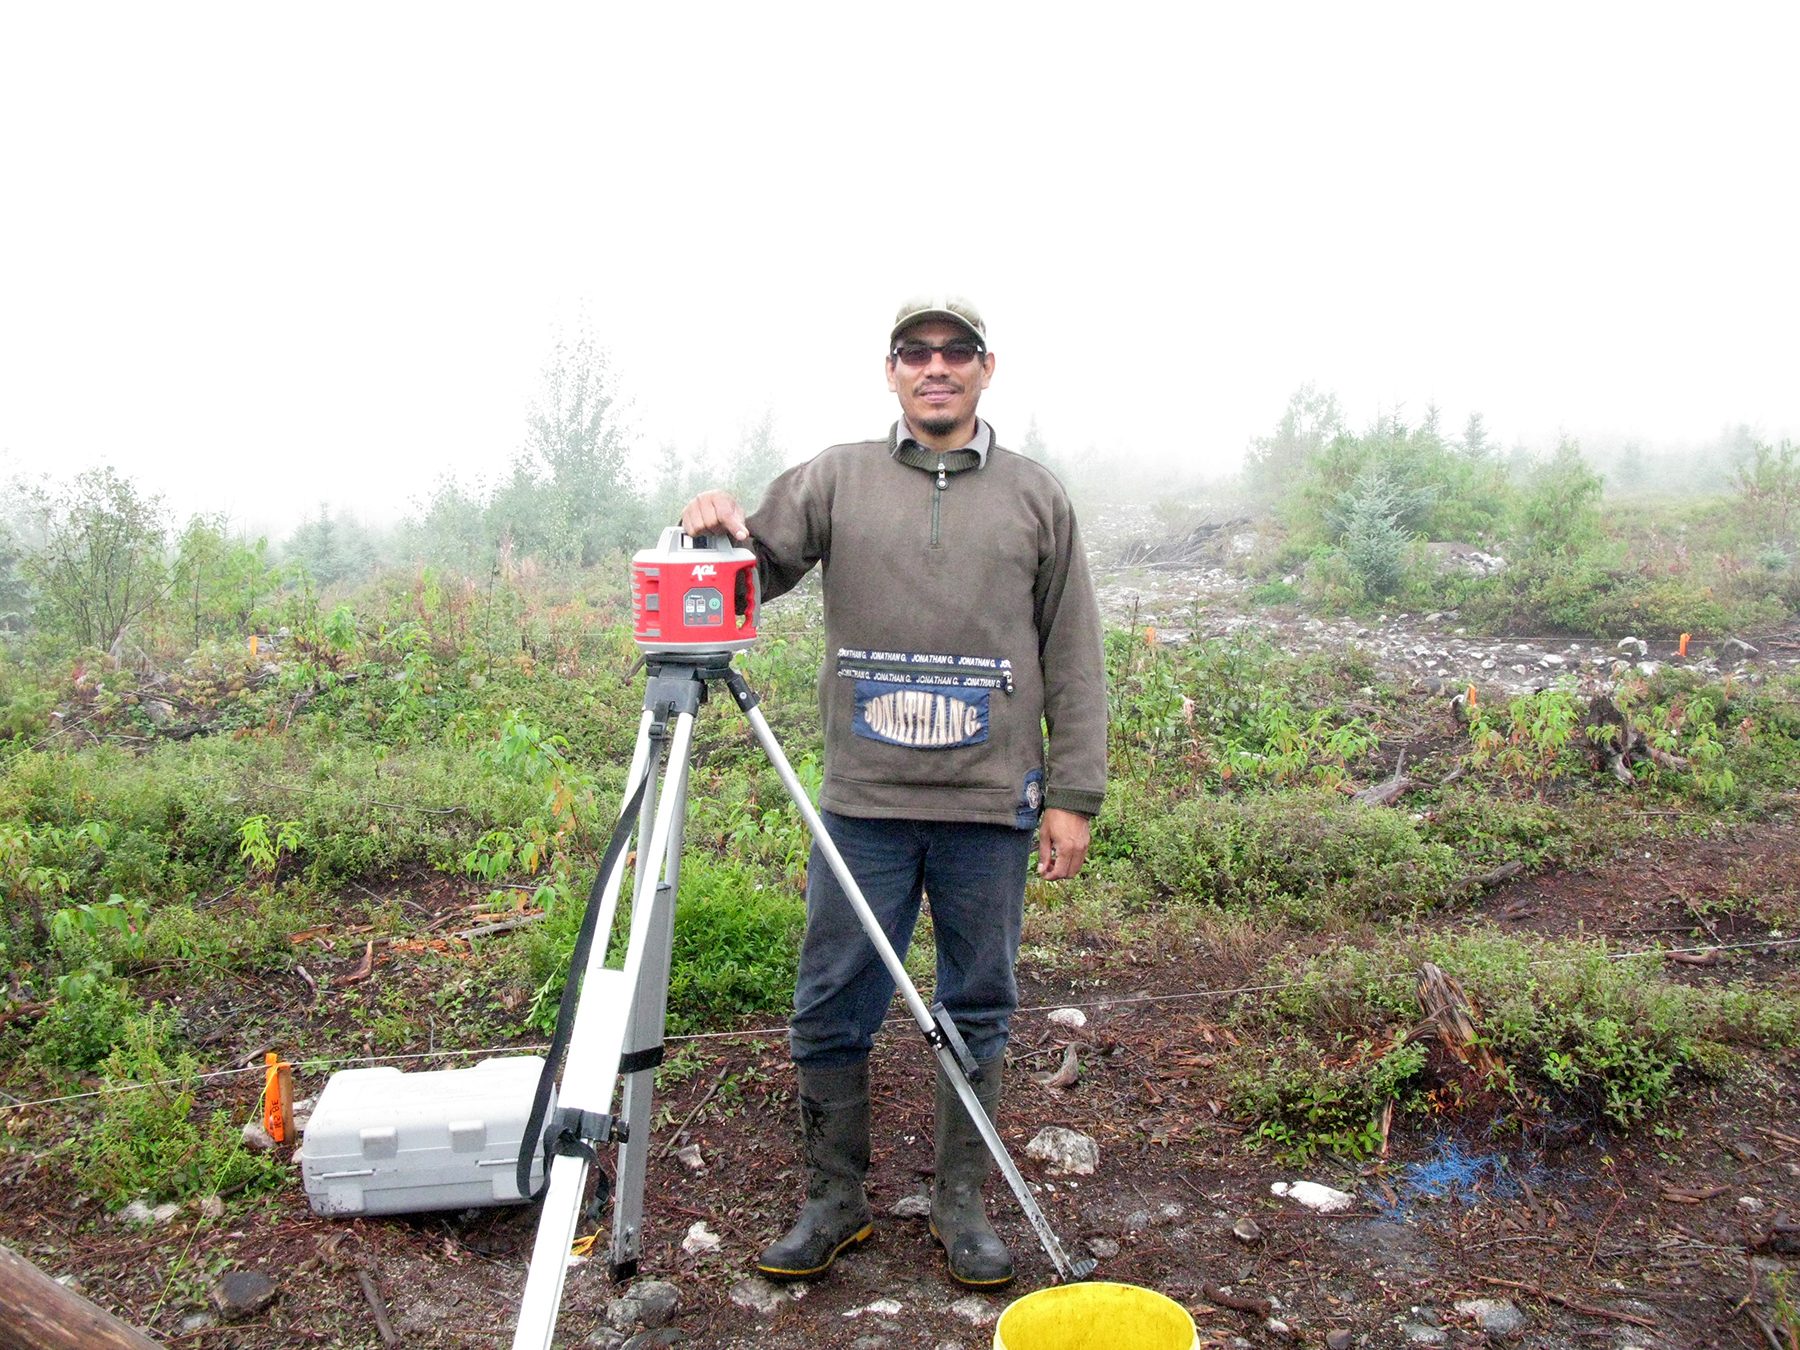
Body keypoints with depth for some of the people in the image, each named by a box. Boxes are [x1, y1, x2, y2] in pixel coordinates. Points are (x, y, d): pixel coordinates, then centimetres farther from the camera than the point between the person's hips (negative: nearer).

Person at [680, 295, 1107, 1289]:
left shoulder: (1035, 496, 8)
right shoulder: (836, 479, 7)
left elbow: (1074, 662, 7)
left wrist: (1073, 796, 1)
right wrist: (725, 534, -19)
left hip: (990, 809, 0)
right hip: (862, 805, 0)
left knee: (977, 1012, 10)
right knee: (831, 1010, 6)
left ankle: (961, 1204, 28)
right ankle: (833, 1200, 25)